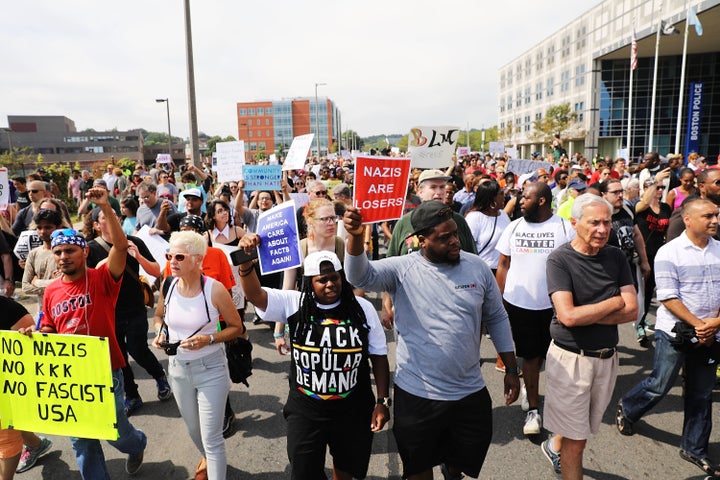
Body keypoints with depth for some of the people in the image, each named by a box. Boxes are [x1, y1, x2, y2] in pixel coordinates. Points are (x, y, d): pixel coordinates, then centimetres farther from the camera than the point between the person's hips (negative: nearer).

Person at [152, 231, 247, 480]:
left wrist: (209, 339, -23)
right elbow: (159, 316, 13)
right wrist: (160, 334, -7)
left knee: (212, 439, -1)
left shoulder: (214, 289, -20)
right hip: (178, 368, 5)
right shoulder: (168, 286, -7)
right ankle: (210, 459, 54)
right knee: (193, 430, 26)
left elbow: (237, 327, -10)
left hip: (210, 368, -5)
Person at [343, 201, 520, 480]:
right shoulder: (402, 269, -13)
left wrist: (511, 370, 6)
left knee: (471, 456, 23)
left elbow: (497, 318, 5)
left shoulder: (477, 267, -4)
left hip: (471, 392, 3)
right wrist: (355, 236, -45)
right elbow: (359, 276, -28)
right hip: (417, 394, -2)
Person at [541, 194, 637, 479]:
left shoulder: (616, 257, 0)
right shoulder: (560, 260, -15)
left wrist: (584, 314, -18)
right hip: (571, 358, -5)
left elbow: (632, 311, -6)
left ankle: (554, 446, 51)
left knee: (585, 426, 24)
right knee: (576, 440, 6)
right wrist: (615, 302, -12)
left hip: (607, 357, 5)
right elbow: (567, 316, -24)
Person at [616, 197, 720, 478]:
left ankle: (694, 448, 28)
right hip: (675, 332, -5)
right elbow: (668, 298, -14)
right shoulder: (669, 252, -11)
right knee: (659, 386, 2)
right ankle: (627, 410, 30)